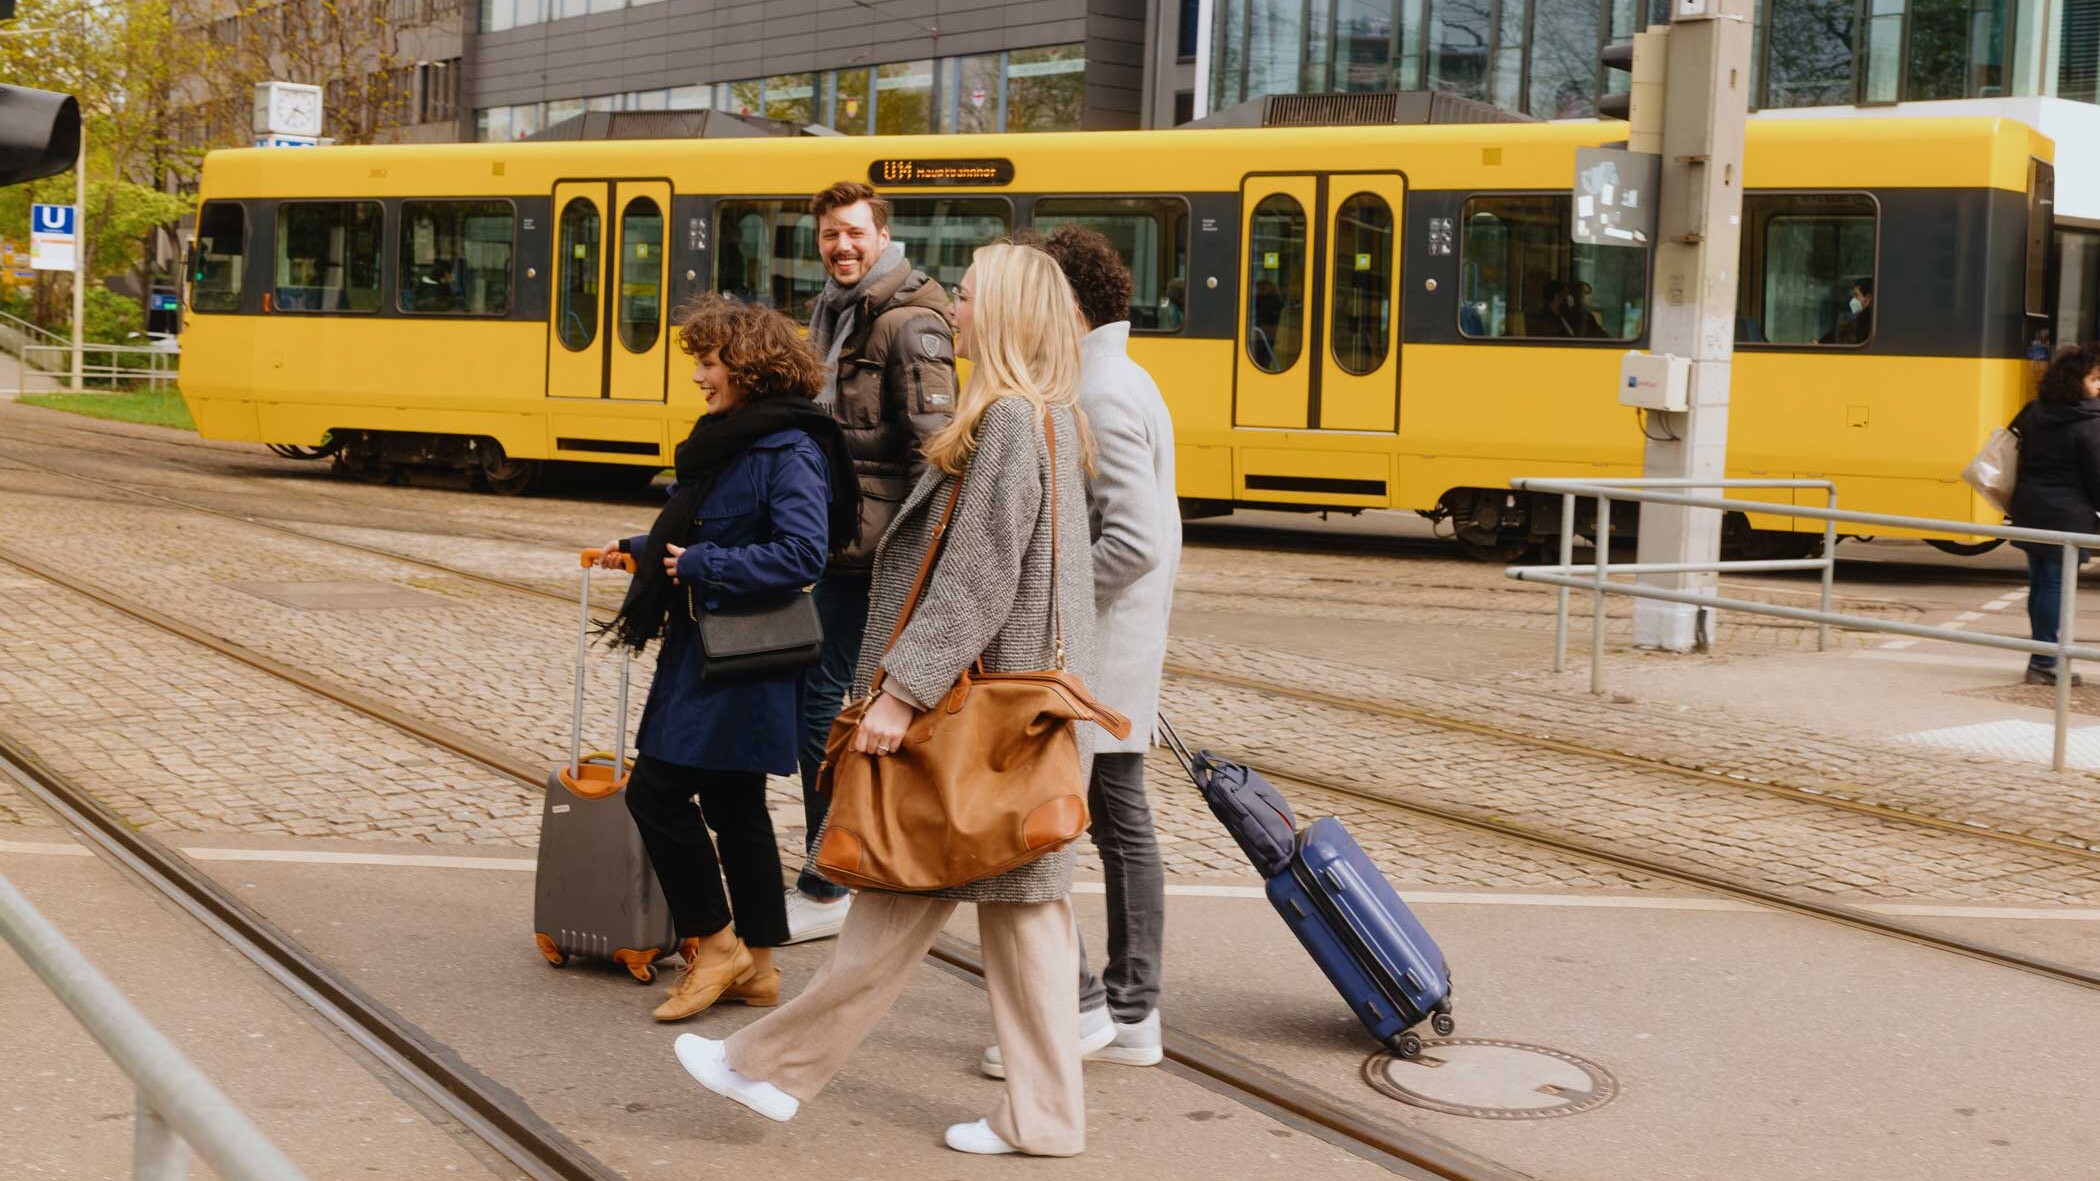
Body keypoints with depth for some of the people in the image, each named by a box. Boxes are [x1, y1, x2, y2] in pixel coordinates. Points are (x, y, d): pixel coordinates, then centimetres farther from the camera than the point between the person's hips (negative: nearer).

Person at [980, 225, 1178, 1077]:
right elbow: (1158, 535, 20)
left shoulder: (1100, 398, -18)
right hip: (1120, 655, 10)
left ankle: (1074, 1004, 0)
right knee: (1120, 823, 12)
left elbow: (1135, 541, -27)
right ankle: (1131, 1016, 19)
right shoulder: (1126, 384, 15)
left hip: (1079, 658, -10)